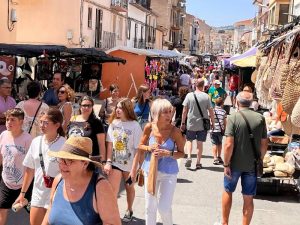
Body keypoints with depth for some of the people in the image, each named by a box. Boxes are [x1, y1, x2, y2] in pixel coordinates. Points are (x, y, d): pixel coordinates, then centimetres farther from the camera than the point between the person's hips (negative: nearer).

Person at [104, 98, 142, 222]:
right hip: (115, 162, 2)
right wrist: (108, 161, -7)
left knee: (129, 188, 18)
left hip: (129, 164, -2)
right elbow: (110, 143, 0)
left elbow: (138, 149, -12)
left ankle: (129, 211, 40)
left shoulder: (135, 126, -14)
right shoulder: (114, 123, -4)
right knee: (112, 191, -5)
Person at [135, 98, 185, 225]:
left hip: (168, 173, -2)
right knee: (150, 207, 13)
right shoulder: (149, 127, -8)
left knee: (164, 208, -3)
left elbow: (181, 153, -7)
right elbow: (141, 147, 5)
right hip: (150, 170, 3)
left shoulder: (174, 131, -14)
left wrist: (168, 153, -24)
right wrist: (149, 148, -15)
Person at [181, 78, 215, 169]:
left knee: (189, 140, 16)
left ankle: (189, 157, -3)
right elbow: (211, 111, -4)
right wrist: (213, 123, 7)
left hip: (191, 124, 0)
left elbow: (184, 111, -4)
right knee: (200, 143, 9)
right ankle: (198, 162, 13)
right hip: (203, 124, 0)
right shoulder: (206, 96, -7)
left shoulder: (189, 95, -6)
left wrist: (183, 123, 4)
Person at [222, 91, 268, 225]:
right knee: (248, 198, 11)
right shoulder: (260, 118, -3)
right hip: (252, 165, 2)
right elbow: (264, 144, 2)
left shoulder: (233, 118, -13)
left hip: (235, 164, -2)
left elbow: (229, 145, -18)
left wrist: (226, 164, -10)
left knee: (228, 191, 19)